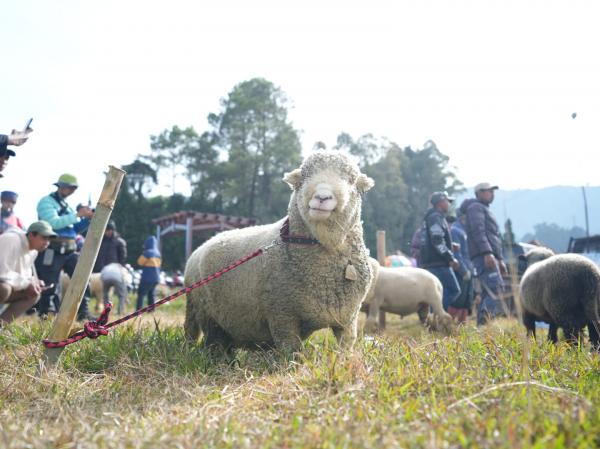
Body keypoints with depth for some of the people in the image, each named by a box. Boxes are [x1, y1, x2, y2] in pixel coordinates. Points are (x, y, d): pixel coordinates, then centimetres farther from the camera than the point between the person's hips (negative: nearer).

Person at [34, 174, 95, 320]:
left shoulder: (67, 205, 18)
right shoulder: (46, 202, -4)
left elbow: (76, 229, 21)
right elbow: (54, 223, -20)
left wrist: (87, 219, 2)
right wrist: (77, 215, -21)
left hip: (70, 251, 7)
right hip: (52, 252, -7)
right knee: (49, 286, -2)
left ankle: (83, 313, 2)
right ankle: (43, 316, 13)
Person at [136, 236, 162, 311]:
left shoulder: (147, 252, -14)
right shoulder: (158, 253, 9)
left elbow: (140, 262, -5)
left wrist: (143, 254, 3)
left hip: (147, 278, -8)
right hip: (156, 278, 8)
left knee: (141, 294, -4)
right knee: (151, 294, 15)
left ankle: (139, 310, -10)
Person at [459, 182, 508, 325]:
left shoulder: (485, 210, 31)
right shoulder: (476, 207, -1)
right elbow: (478, 231, -16)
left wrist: (500, 260, 26)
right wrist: (487, 253, -25)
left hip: (490, 257, 10)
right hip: (483, 256, -10)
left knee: (487, 294, 6)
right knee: (496, 289, -20)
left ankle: (482, 324, 5)